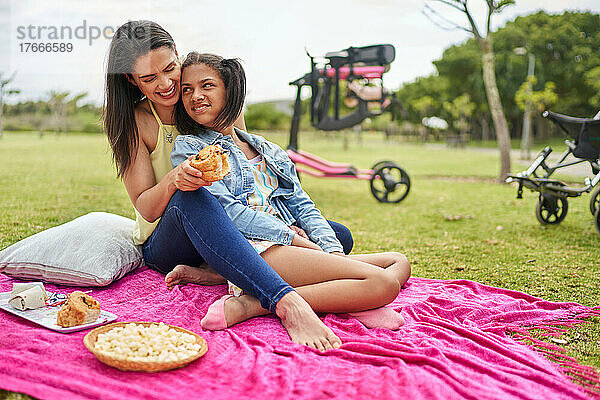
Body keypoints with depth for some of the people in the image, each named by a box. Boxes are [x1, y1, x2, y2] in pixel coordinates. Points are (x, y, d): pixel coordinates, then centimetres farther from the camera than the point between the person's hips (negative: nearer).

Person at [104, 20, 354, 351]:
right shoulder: (133, 122, -7)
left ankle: (212, 275, -28)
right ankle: (288, 304, -51)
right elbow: (145, 208, -12)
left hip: (233, 228, 4)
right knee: (192, 199, -40)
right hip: (163, 246, -3)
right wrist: (173, 180, -35)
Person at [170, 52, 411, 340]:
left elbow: (302, 206, 18)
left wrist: (333, 251, 0)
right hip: (254, 250, -8)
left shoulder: (269, 150, 25)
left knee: (399, 262, 1)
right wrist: (298, 240, -12)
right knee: (383, 284, -21)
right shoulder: (188, 148, 8)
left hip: (291, 250, 8)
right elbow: (226, 210, -6)